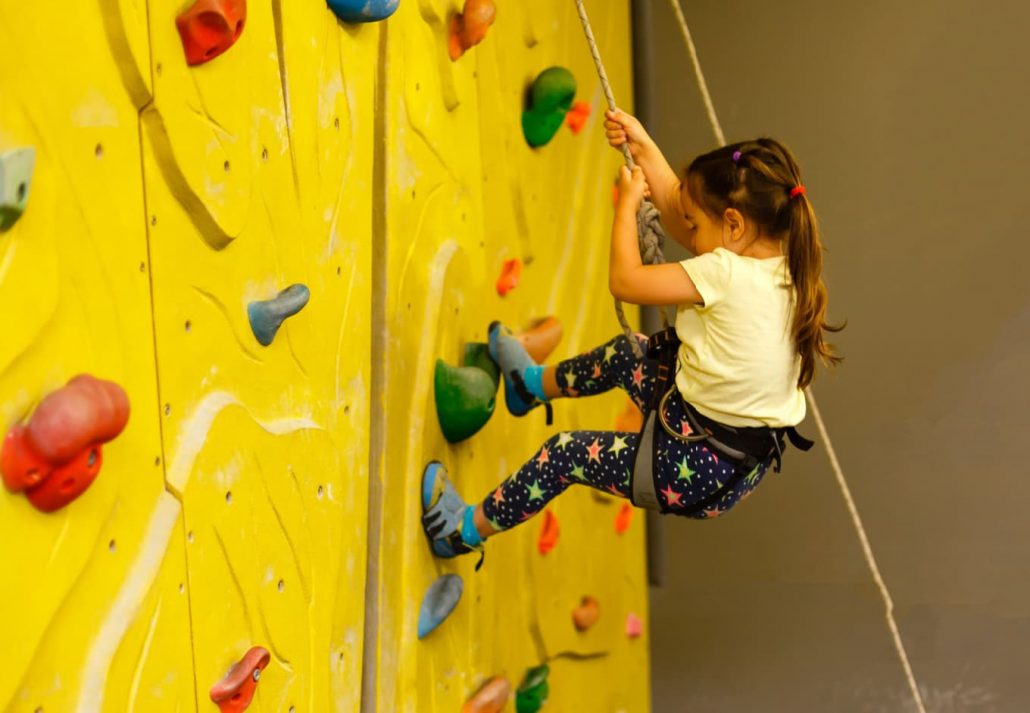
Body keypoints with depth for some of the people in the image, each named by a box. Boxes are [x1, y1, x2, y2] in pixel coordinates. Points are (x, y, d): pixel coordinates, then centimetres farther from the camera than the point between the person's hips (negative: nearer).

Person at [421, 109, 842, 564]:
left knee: (565, 454, 8)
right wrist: (644, 148, 4)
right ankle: (535, 384, 53)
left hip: (700, 475, -9)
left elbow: (624, 281, -19)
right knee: (627, 353, 27)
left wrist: (628, 202, -5)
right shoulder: (783, 261, -4)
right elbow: (679, 219, 7)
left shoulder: (727, 274, -28)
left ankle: (468, 529, 25)